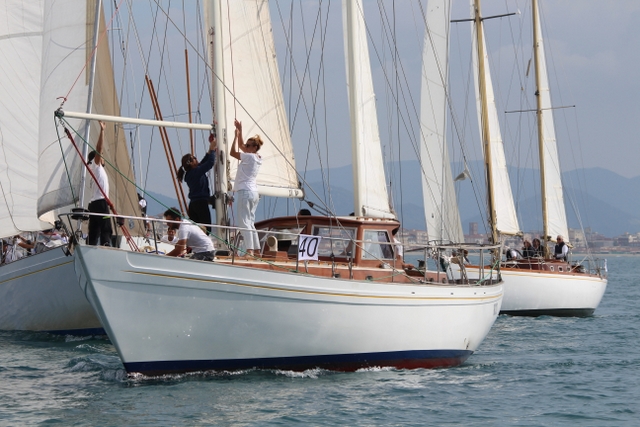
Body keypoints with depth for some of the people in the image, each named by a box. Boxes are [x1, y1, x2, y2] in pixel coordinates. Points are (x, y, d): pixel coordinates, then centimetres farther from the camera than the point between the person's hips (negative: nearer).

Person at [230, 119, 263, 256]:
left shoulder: (250, 157, -11)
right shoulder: (256, 158, 13)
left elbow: (233, 152, -13)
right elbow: (241, 146, 25)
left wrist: (237, 135, -6)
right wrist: (240, 131, 20)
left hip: (245, 192, -9)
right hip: (254, 192, 9)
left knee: (245, 222, -12)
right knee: (250, 222, 12)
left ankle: (249, 250, -21)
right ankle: (256, 249, 10)